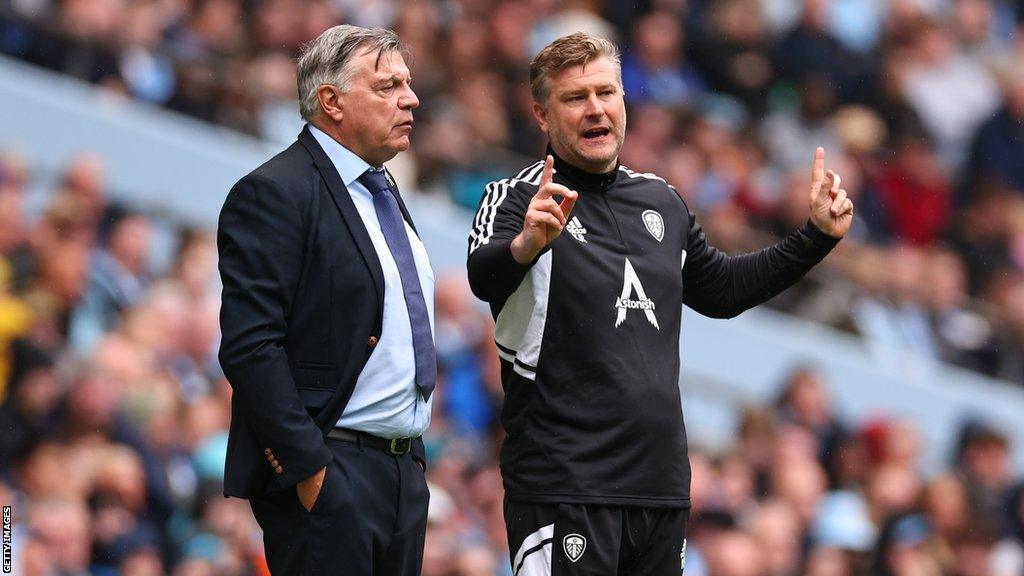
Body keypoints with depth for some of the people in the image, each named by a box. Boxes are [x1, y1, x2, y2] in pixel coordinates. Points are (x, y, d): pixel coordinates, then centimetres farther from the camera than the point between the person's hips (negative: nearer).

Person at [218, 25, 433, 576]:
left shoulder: (383, 192, 19)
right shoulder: (273, 194, -10)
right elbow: (250, 346, -18)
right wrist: (307, 467, -20)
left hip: (405, 470, 9)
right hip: (327, 473, -8)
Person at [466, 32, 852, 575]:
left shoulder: (661, 200, 16)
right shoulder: (516, 199, -4)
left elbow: (721, 289, 30)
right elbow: (485, 278, -24)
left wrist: (818, 234, 23)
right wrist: (529, 243, -47)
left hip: (662, 486, 6)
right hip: (564, 485, -6)